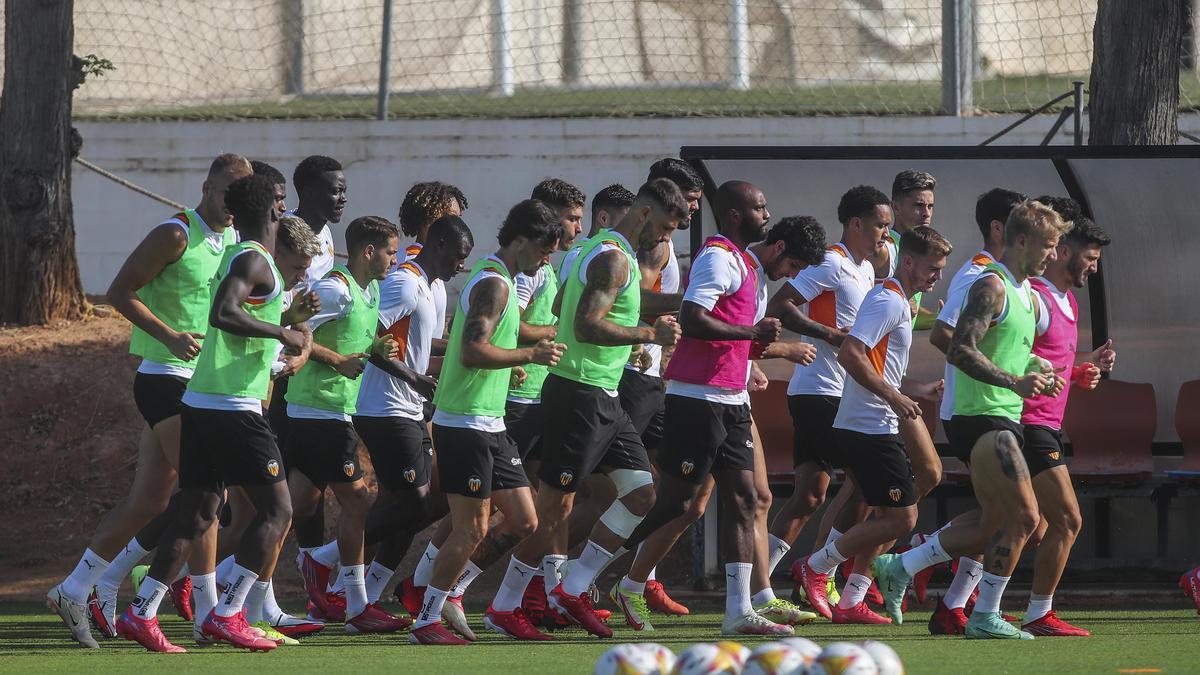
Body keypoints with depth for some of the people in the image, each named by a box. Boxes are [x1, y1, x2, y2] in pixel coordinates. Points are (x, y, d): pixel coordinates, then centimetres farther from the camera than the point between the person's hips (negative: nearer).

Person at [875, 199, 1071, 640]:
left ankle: (897, 569, 18)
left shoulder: (1027, 296, 20)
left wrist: (1039, 373, 9)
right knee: (1024, 516, -12)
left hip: (1004, 421, 10)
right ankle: (985, 616, -4)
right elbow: (960, 351, -22)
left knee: (993, 528, 9)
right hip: (982, 418, -10)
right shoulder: (991, 287, -12)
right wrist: (1014, 382, -30)